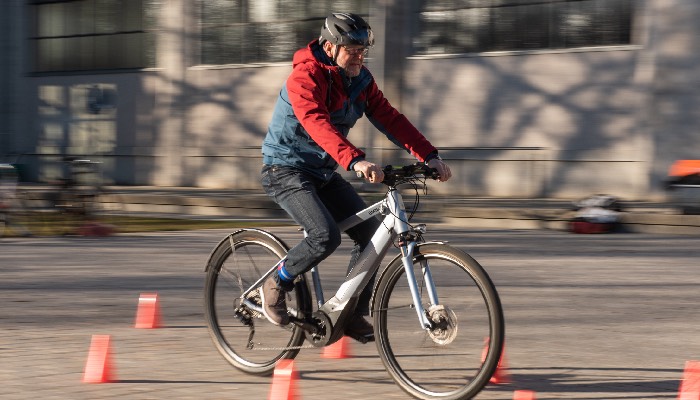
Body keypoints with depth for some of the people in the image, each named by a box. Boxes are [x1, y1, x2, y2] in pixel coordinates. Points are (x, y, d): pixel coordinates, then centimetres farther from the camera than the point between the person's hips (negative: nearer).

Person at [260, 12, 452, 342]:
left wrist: (429, 156, -14)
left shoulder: (360, 80, 2)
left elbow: (389, 118, -2)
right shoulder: (305, 76, -22)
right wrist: (355, 160, -52)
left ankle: (353, 315, 7)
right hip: (286, 169, -8)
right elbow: (318, 124, -38)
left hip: (323, 173, 8)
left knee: (370, 232, -5)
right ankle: (276, 284, -2)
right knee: (326, 236, -27)